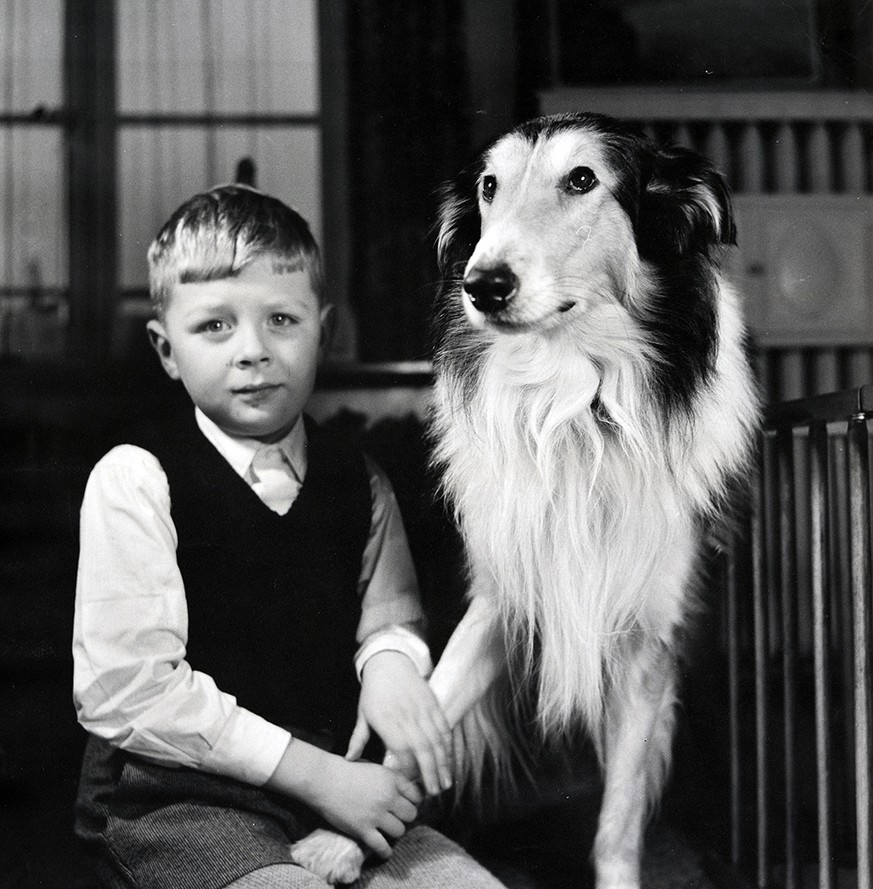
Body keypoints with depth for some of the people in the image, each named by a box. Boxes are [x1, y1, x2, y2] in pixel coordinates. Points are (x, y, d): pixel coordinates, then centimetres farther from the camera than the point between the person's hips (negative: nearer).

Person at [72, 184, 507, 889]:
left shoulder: (359, 485, 8)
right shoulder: (134, 480, -9)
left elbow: (389, 614, 16)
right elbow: (125, 686, -15)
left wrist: (391, 659, -11)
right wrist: (314, 772, -17)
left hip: (343, 791, 5)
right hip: (180, 805, -5)